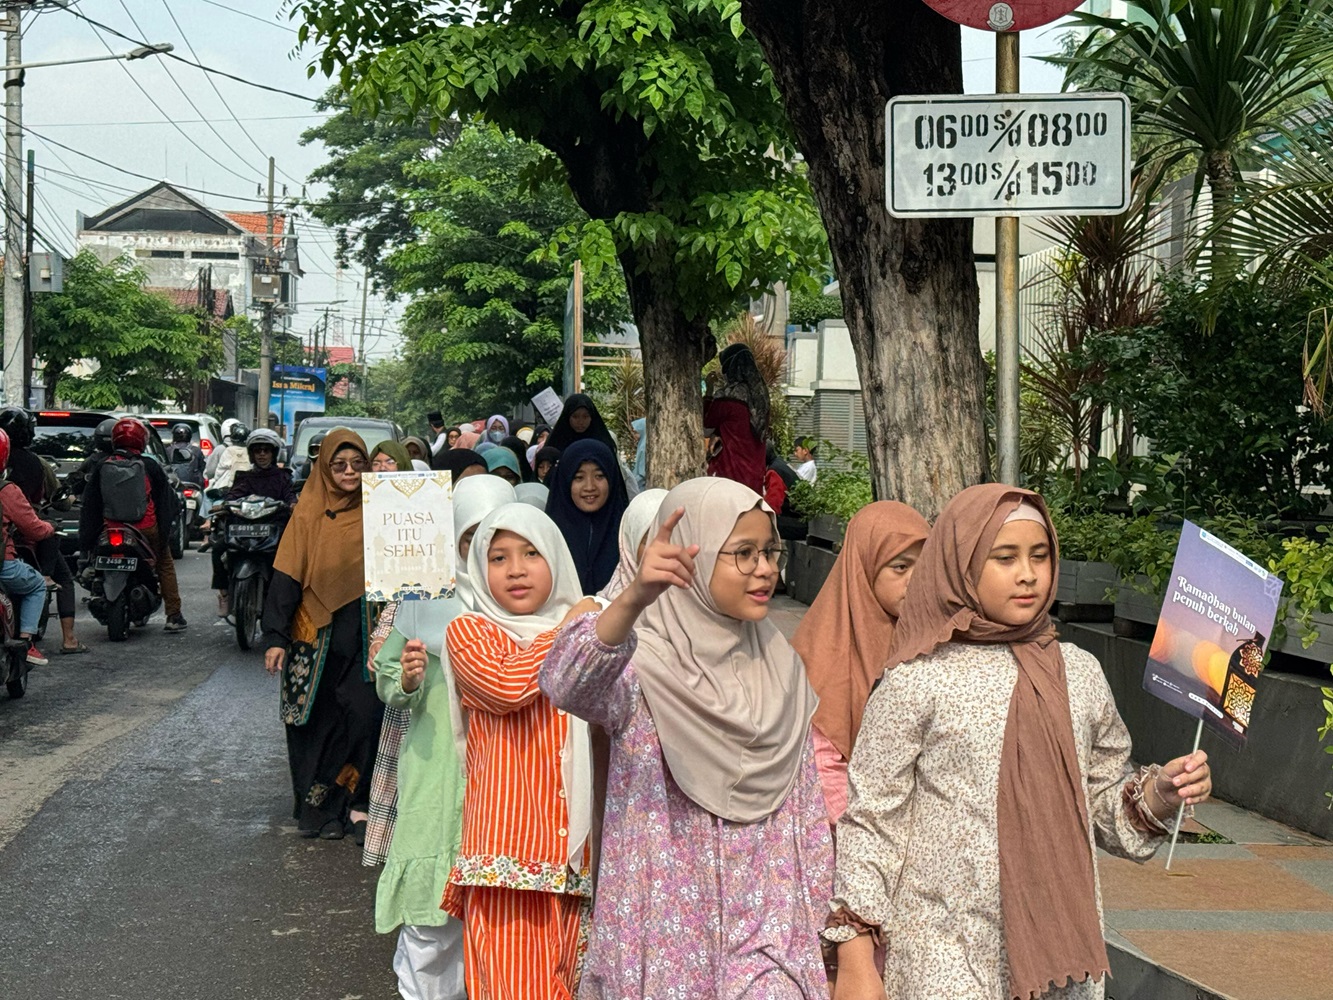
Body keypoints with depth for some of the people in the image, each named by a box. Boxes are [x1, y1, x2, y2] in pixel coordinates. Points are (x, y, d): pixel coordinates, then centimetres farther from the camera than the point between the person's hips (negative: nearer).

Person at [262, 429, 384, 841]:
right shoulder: (308, 516, 1)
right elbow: (286, 578, -2)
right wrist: (275, 637, -8)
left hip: (362, 635, 1)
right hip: (316, 636, -1)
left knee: (364, 714, -10)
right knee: (318, 722, 4)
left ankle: (358, 804, 1)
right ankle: (319, 807, 15)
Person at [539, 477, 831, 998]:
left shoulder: (781, 666, 5)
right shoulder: (643, 661, -10)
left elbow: (806, 805, 10)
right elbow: (565, 684, -34)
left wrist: (813, 922, 7)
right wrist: (634, 599, -50)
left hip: (765, 917, 3)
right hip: (665, 926, -3)